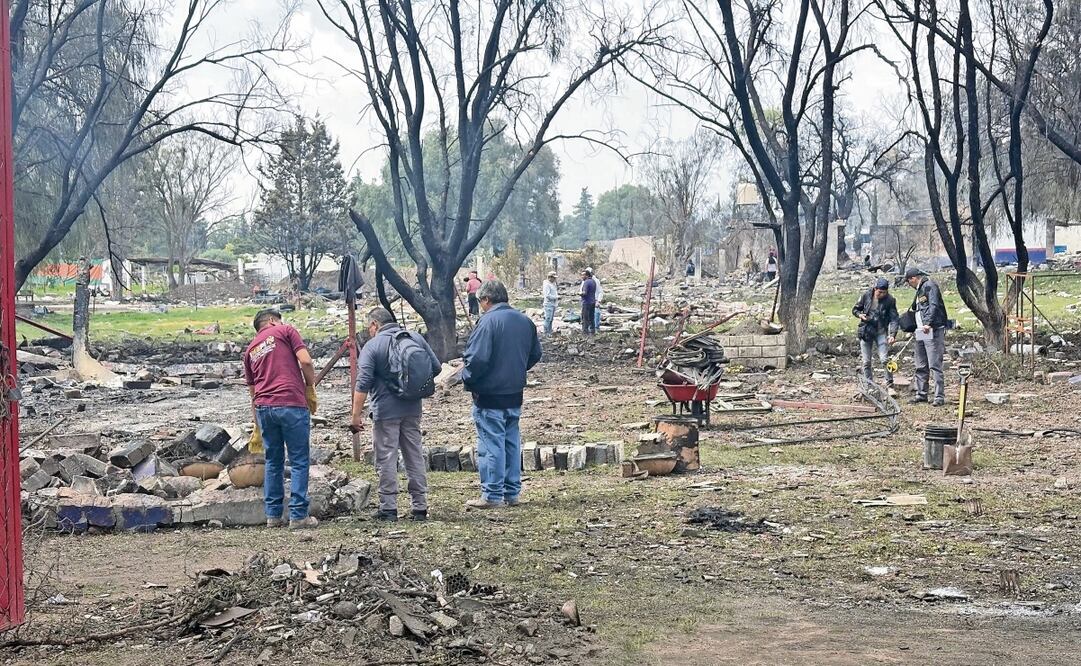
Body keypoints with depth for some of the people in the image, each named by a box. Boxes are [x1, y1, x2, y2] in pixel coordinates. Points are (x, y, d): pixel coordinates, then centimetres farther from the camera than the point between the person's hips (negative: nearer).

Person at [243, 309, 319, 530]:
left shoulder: (250, 350, 22)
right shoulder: (285, 331, 7)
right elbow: (305, 361, -7)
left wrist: (257, 428, 29)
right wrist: (310, 390, 6)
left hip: (263, 406, 5)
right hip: (292, 404, -5)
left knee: (273, 461, 16)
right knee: (299, 462, 1)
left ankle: (273, 515, 16)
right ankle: (298, 516, 0)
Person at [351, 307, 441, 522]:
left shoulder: (372, 346, -9)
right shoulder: (416, 338, 6)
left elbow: (363, 383, -16)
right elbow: (435, 368, 9)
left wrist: (356, 414, -14)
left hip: (386, 411, -5)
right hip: (413, 409, 5)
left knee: (386, 459, 1)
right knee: (415, 456, 11)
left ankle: (388, 508, 1)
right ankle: (420, 507, 13)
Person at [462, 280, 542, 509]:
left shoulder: (488, 321, -17)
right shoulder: (525, 321, 6)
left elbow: (478, 358, -23)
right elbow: (535, 354, 15)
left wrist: (466, 376, -6)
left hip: (489, 395, -7)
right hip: (515, 394, 7)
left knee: (491, 445, -1)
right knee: (512, 443, 14)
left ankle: (492, 495, 2)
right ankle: (512, 493, 19)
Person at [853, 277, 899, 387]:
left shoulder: (890, 300, -9)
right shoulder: (866, 296, -4)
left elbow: (893, 319, -12)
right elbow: (855, 309, 10)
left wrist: (892, 335, -25)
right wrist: (860, 315, -12)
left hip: (881, 332, -2)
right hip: (865, 332, 2)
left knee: (884, 360, -11)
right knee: (866, 362, 5)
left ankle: (890, 384, 0)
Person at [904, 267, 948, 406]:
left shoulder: (929, 286, -8)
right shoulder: (920, 290, 22)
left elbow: (934, 306, -21)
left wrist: (928, 323, -31)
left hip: (932, 331, -10)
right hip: (921, 332, 10)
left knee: (935, 366, -10)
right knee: (921, 366, 13)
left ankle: (940, 397, -9)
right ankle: (921, 394, 21)